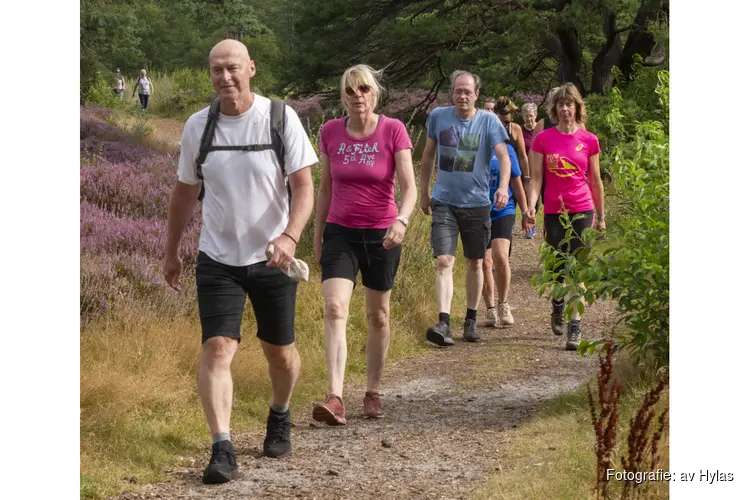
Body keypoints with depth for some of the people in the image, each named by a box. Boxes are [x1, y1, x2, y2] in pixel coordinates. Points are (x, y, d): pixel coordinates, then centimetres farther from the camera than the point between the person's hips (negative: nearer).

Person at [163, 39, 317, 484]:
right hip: (217, 259, 1)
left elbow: (303, 185, -12)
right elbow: (185, 193, 11)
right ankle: (222, 450, -17)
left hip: (272, 259, -1)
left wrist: (290, 236, -29)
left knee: (280, 352, 11)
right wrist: (172, 252, 16)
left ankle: (280, 418, 40)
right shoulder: (198, 126, -1)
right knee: (217, 348, -14)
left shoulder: (281, 118, -8)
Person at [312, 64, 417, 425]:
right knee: (334, 308, -17)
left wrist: (401, 220, -33)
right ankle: (335, 397, -25)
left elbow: (409, 187, -14)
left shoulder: (393, 131, -8)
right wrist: (317, 236, 12)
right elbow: (325, 188, 10)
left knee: (378, 315, 10)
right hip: (340, 232, 1)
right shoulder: (330, 132, 0)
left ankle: (373, 392, 25)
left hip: (381, 235, -1)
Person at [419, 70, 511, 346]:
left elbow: (503, 156, -13)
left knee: (475, 263, 11)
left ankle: (471, 321, 25)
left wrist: (503, 186, -31)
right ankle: (443, 323, -22)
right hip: (444, 202, 0)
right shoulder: (438, 116, 1)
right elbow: (428, 155, 14)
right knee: (444, 261, -14)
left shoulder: (488, 121, -4)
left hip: (477, 202, 0)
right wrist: (423, 191, 16)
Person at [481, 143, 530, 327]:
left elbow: (516, 183, 8)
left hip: (503, 212, -2)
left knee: (500, 257, -19)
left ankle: (503, 305, -2)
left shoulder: (505, 149, 1)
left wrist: (525, 212, 10)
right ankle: (490, 310, 17)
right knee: (484, 263, 3)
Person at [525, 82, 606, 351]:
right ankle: (558, 305, 39)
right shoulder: (543, 139, 1)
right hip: (553, 212, 1)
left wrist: (601, 216, 13)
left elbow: (595, 181, 9)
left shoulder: (589, 140, 2)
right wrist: (531, 206, -14)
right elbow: (536, 177, 1)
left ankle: (575, 327, -7)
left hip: (582, 211, -1)